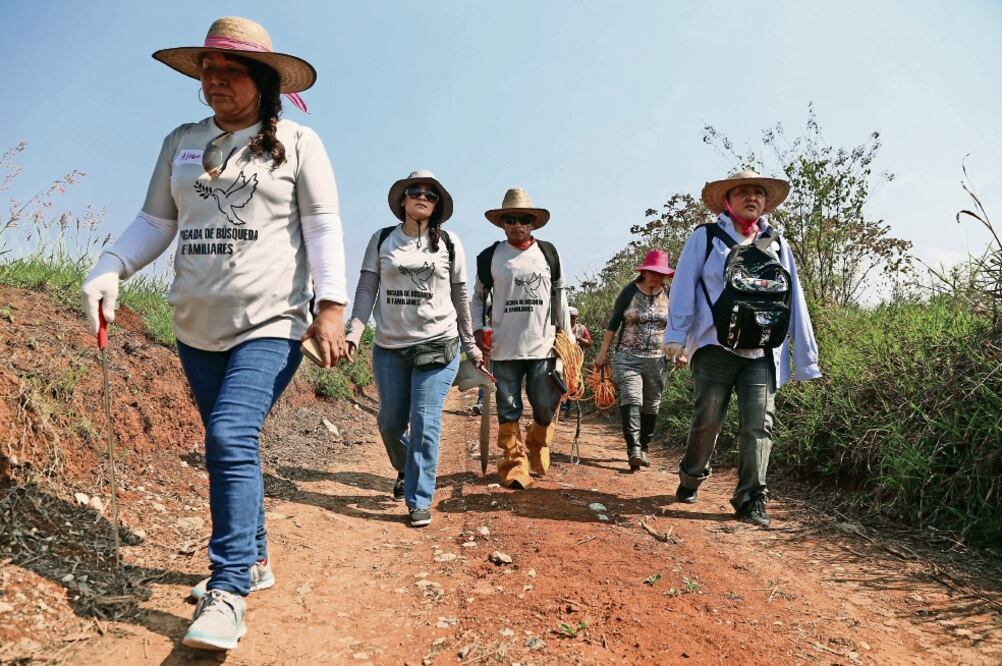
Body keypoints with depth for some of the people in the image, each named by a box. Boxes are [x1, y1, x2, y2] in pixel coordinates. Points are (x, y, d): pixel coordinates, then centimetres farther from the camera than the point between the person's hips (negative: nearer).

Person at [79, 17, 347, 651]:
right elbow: (155, 222, 12)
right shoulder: (182, 142, 12)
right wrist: (108, 270, -4)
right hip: (199, 329, 6)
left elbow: (324, 227, -5)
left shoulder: (298, 142, 0)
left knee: (232, 438, -19)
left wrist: (331, 306, -14)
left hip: (270, 324, -5)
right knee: (231, 446, 13)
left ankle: (228, 593, -11)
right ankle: (254, 559, 30)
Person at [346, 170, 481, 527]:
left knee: (425, 424, -7)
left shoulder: (449, 243, 4)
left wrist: (471, 345, 11)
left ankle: (419, 501, 5)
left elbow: (460, 296, 9)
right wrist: (354, 331, -13)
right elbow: (366, 289, 1)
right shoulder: (381, 240, 5)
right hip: (389, 348, 2)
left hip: (438, 346, -2)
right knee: (390, 422, 12)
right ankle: (405, 470, 42)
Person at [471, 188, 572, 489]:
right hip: (503, 349, -1)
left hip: (543, 346, 1)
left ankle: (537, 453, 32)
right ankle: (515, 466, 13)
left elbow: (559, 297, 13)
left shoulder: (549, 254, 7)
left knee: (545, 408, 6)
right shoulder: (489, 258, 3)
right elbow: (478, 297, 12)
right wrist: (478, 329, -2)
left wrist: (568, 335, 13)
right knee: (508, 411, 3)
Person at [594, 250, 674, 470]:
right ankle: (633, 449, -25)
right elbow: (613, 323, 3)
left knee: (651, 406, 8)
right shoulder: (630, 292, 1)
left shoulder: (669, 295, 7)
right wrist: (603, 353, 2)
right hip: (628, 357, -3)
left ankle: (643, 448, 21)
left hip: (657, 360, 3)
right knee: (631, 400, -18)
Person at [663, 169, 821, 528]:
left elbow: (794, 302, 13)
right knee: (707, 420, 3)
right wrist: (675, 337, -11)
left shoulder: (778, 245, 15)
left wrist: (807, 359, 9)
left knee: (759, 425, -2)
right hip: (715, 347, -3)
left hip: (762, 353, 3)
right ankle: (691, 478, 26)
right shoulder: (705, 238, 6)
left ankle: (751, 499, 6)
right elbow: (684, 288, -1)